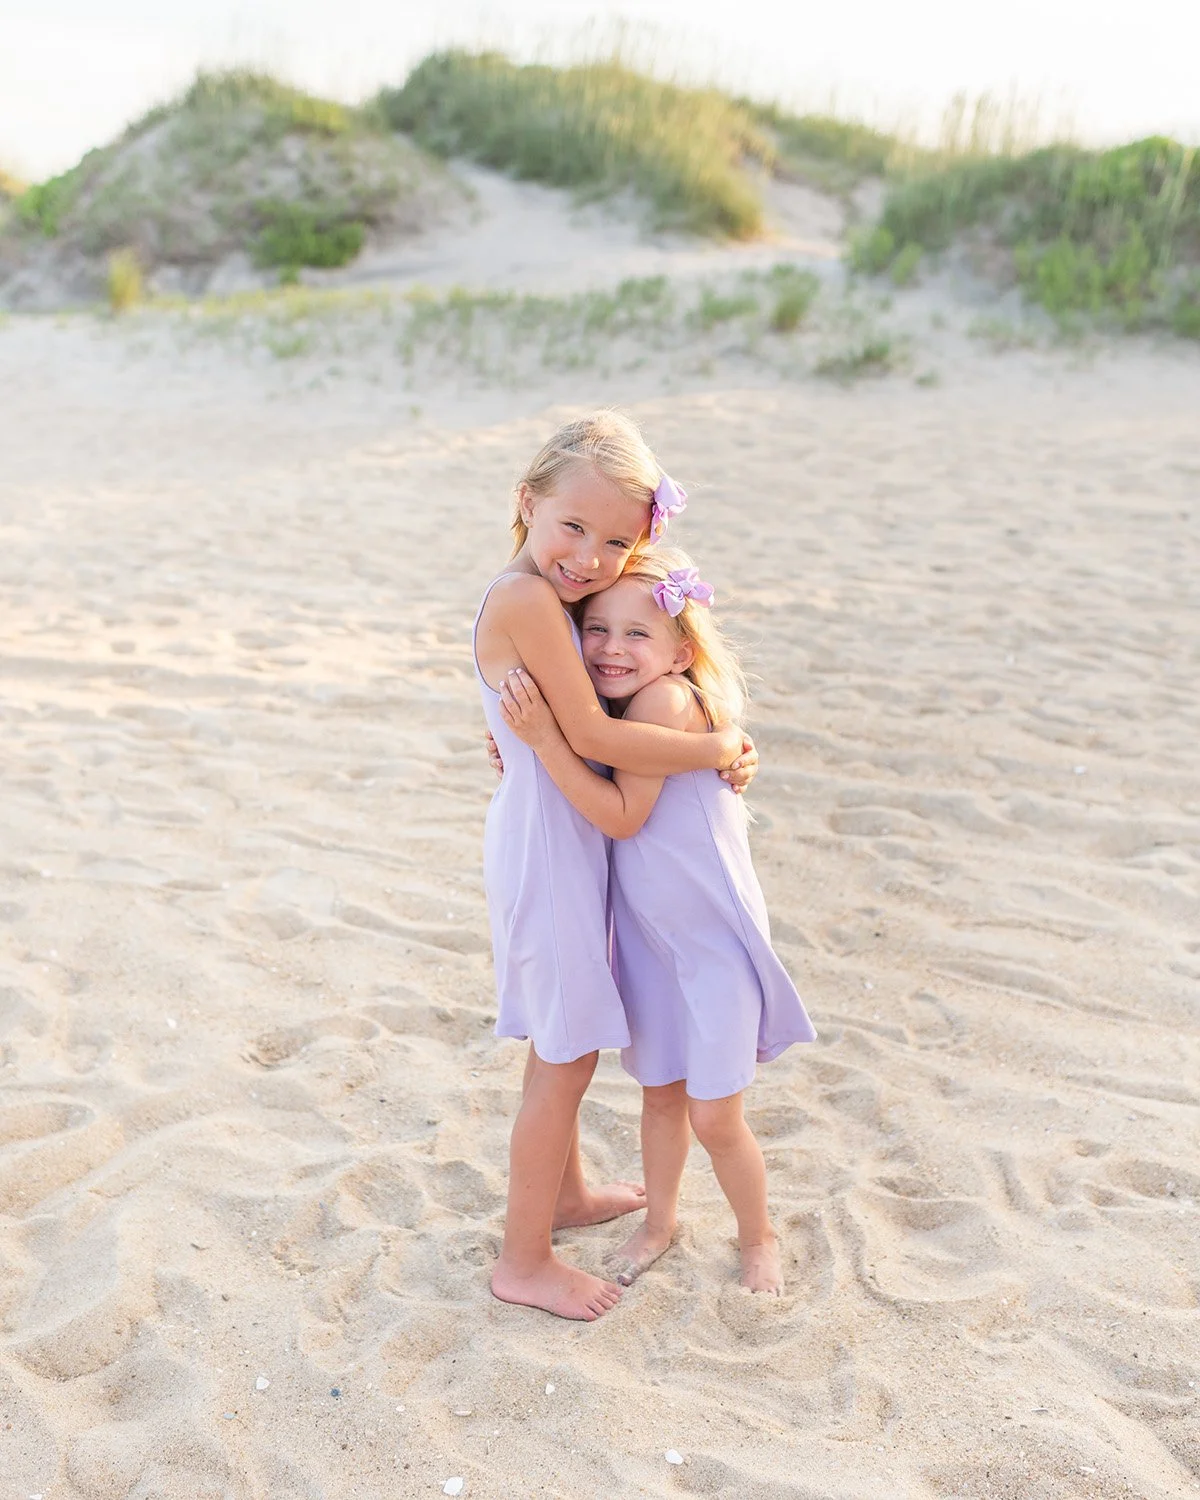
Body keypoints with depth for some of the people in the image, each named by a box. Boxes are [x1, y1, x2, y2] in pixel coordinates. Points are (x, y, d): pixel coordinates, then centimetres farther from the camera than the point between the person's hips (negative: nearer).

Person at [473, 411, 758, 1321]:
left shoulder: (560, 601, 7)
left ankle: (566, 1192, 45)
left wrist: (722, 741, -5)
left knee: (566, 1044, 24)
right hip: (549, 847, -9)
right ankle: (524, 1262, 20)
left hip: (575, 843, 9)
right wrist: (711, 751, -16)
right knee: (566, 1060, 4)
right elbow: (592, 736, -25)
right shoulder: (526, 599, -23)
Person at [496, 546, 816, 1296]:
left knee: (714, 1116, 3)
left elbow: (622, 815, -26)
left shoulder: (668, 699, -24)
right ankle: (660, 1220, 43)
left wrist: (545, 736, -30)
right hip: (647, 933, 7)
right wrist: (529, 745, -5)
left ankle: (758, 1235, 30)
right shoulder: (613, 710, 0)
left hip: (714, 938, -7)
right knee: (660, 1091, 22)